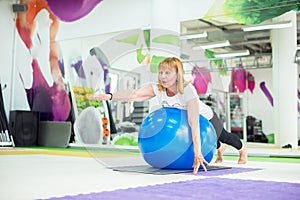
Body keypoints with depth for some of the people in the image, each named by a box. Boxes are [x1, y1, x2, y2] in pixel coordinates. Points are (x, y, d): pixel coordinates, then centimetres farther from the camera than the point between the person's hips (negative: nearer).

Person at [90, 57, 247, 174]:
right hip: (181, 121, 4)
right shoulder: (158, 89, -29)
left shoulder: (188, 90, -42)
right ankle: (219, 149, 68)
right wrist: (110, 96, -62)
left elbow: (194, 124, -52)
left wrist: (197, 153, -59)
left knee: (220, 136, 24)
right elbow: (134, 94, -46)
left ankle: (242, 149, 60)